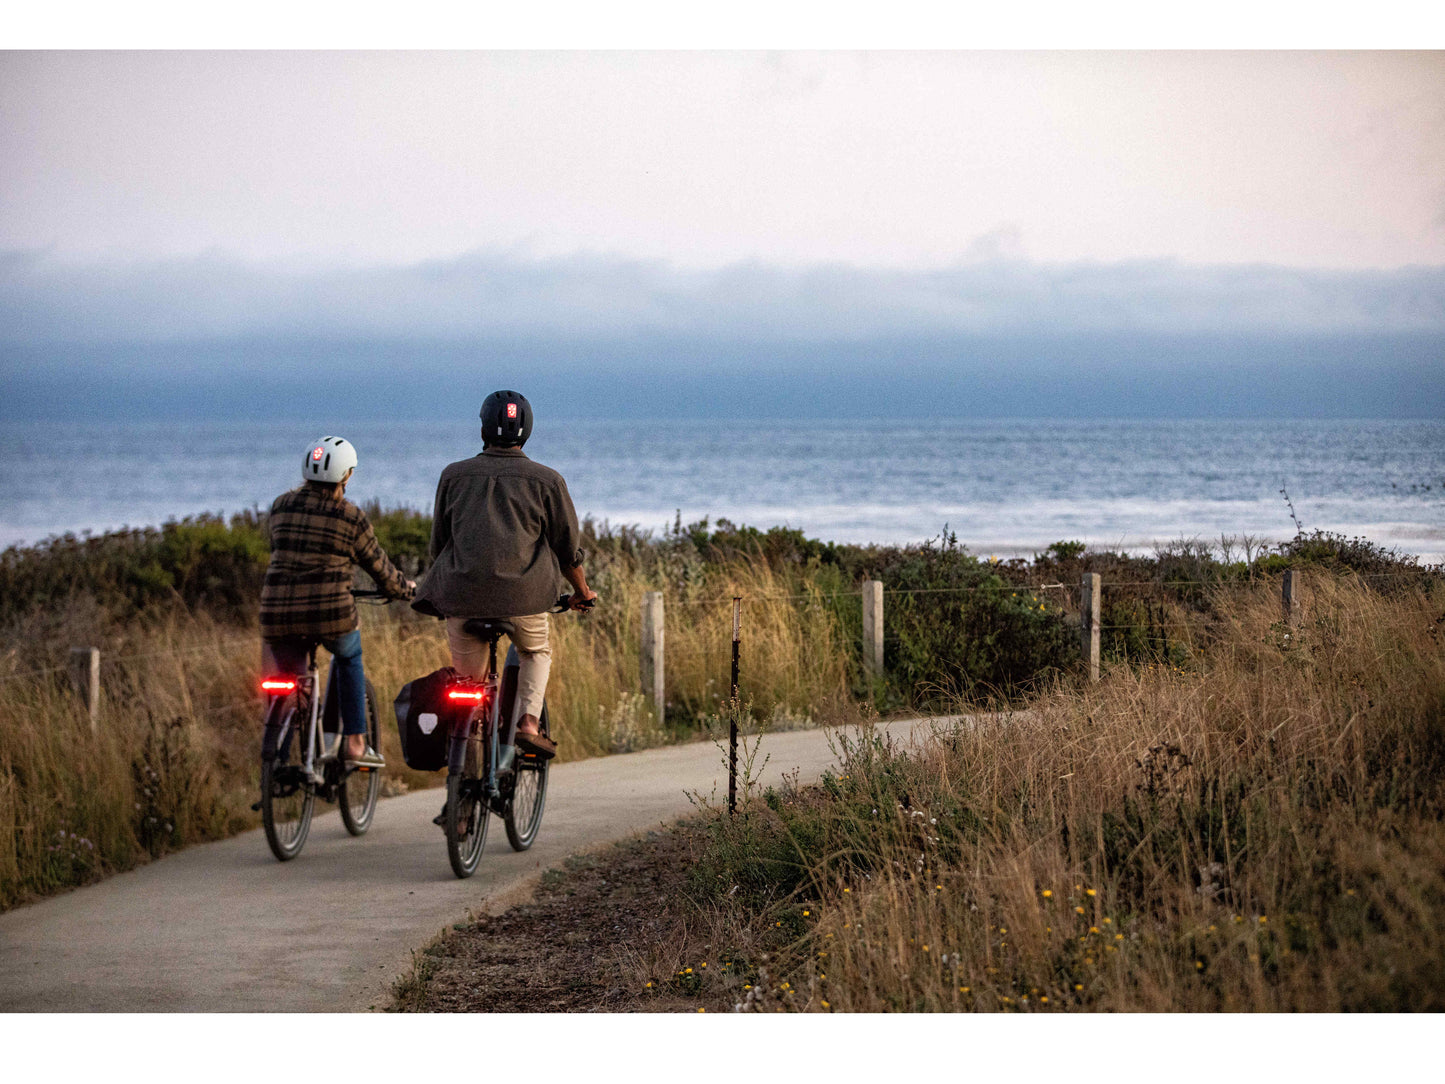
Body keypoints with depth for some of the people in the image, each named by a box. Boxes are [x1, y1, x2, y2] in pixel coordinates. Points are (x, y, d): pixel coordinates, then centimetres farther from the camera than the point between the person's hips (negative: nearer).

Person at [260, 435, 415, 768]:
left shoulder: (281, 506, 10)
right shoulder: (351, 517, 0)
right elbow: (377, 565, 11)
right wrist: (403, 588, 30)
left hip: (278, 611, 2)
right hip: (330, 609, -2)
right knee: (349, 657, 27)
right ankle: (355, 744, 22)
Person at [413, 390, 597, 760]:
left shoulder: (454, 475, 12)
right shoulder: (546, 480, 7)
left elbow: (438, 542, 18)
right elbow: (568, 547, 11)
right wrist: (582, 591, 27)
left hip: (463, 593, 1)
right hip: (523, 592, -1)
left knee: (467, 677, 14)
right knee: (536, 653, 25)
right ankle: (528, 721, 4)